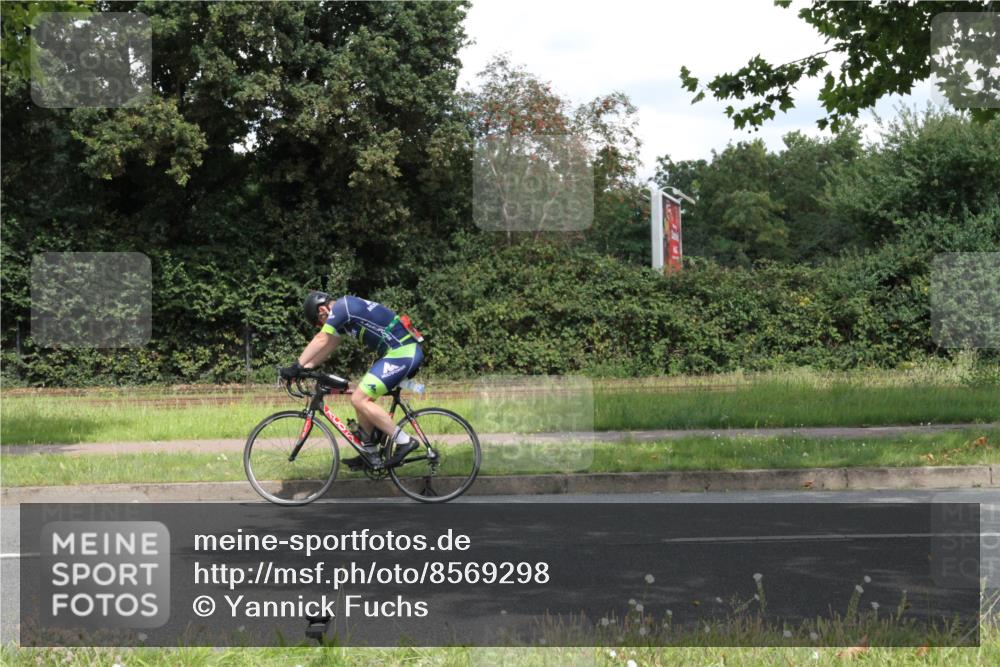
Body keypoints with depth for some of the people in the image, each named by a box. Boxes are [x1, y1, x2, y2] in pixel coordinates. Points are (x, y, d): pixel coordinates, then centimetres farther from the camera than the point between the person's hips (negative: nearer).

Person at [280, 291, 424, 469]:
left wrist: (297, 366, -5)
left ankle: (404, 441, -8)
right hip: (405, 351, 10)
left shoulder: (342, 307, -9)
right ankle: (371, 453, 19)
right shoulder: (346, 311, 20)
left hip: (402, 353, -10)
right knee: (361, 398, 13)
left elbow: (321, 341, -11)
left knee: (359, 400, -11)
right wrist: (305, 367, 15)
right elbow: (328, 347, 23)